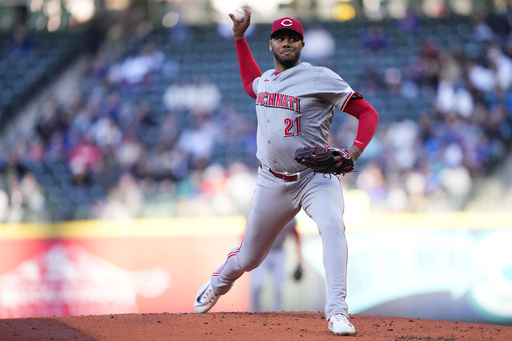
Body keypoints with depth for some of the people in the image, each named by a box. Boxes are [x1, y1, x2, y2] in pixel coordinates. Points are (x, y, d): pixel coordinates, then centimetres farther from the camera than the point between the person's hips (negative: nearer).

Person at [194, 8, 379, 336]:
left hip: (315, 177, -4)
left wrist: (354, 152, -29)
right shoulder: (266, 79, 8)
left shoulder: (320, 78, -11)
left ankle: (337, 310, -36)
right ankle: (218, 284, 45)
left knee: (332, 226, -34)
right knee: (248, 258, 13)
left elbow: (368, 113, -13)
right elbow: (251, 84, 35)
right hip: (273, 182, 5)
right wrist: (239, 37, 27)